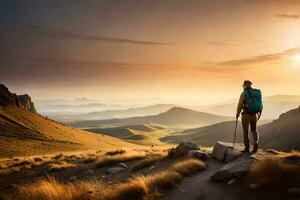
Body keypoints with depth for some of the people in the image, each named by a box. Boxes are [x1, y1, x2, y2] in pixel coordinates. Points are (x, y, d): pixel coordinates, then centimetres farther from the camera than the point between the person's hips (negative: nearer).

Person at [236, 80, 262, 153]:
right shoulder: (257, 93, 4)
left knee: (246, 131, 8)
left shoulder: (244, 93, -10)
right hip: (254, 115, 4)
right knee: (254, 129, 20)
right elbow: (260, 104, 6)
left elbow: (240, 105, -10)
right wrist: (259, 114, 18)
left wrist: (237, 114, 5)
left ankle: (247, 148, 11)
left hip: (246, 115, -4)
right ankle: (255, 142, -4)